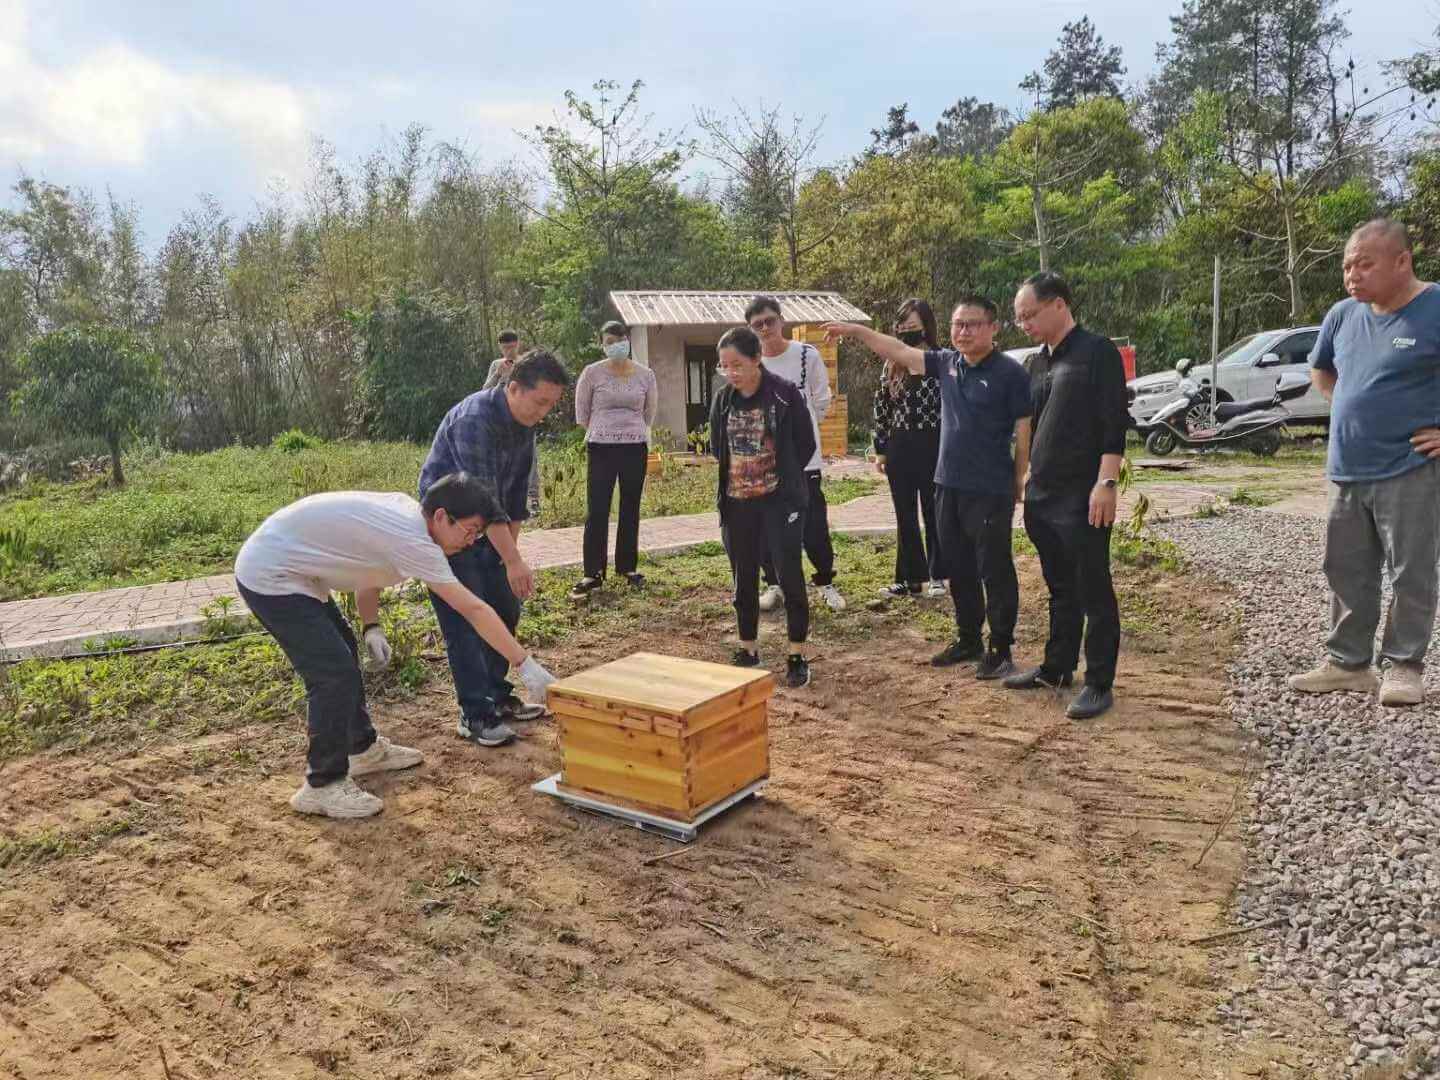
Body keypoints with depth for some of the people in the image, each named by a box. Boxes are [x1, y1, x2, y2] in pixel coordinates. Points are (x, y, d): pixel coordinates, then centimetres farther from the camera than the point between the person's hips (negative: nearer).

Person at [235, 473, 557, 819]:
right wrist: (526, 664, -24)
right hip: (269, 578, -11)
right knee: (335, 674, -13)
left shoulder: (403, 511, 1)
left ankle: (364, 748, 36)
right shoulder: (413, 540, -26)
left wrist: (371, 626, 4)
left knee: (342, 654, 21)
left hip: (279, 566, 11)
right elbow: (475, 610, -26)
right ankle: (322, 786, 1)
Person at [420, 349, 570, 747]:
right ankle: (475, 715, -1)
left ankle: (497, 696, 24)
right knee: (465, 621, -9)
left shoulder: (524, 425, 0)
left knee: (505, 610, 11)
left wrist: (512, 546, 8)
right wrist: (513, 560, -34)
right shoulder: (474, 419, -28)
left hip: (487, 528, 9)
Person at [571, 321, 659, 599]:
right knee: (596, 511, -5)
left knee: (630, 510, 9)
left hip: (635, 449, 2)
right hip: (600, 450, -2)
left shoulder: (646, 375, 3)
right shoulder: (592, 373, -3)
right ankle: (593, 573, 2)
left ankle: (628, 566, 22)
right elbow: (581, 412, 8)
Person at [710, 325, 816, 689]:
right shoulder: (723, 399, 4)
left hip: (780, 500, -4)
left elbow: (806, 444, -3)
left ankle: (797, 656, 7)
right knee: (744, 579, 11)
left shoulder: (786, 394, -9)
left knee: (790, 576, -4)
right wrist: (740, 478, 8)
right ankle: (748, 648, 24)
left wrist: (782, 478, 2)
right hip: (737, 503, 4)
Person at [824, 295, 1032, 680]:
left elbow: (1024, 433, -8)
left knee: (996, 572, 2)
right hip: (948, 486, 7)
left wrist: (1018, 484, -7)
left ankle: (1000, 650, 13)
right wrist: (858, 331, 13)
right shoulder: (947, 362, 9)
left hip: (990, 492, -7)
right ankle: (968, 639, 29)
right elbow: (900, 352, 16)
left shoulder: (1010, 373, -10)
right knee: (958, 570, 15)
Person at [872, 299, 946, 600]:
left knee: (933, 513, 7)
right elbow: (882, 407, 10)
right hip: (899, 447, 4)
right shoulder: (893, 364, 7)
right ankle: (911, 579, 18)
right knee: (905, 517, 9)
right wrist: (880, 449, 7)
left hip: (933, 446, -4)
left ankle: (936, 576, 19)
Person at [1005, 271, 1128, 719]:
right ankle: (1056, 668, 28)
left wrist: (1106, 484, -20)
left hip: (1083, 498, -8)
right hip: (1041, 496, 8)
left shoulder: (1097, 351, -8)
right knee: (1060, 589, 17)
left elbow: (1115, 423, -14)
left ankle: (1099, 684, 7)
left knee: (1093, 593, 0)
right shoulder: (1039, 362, 15)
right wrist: (1027, 482, 19)